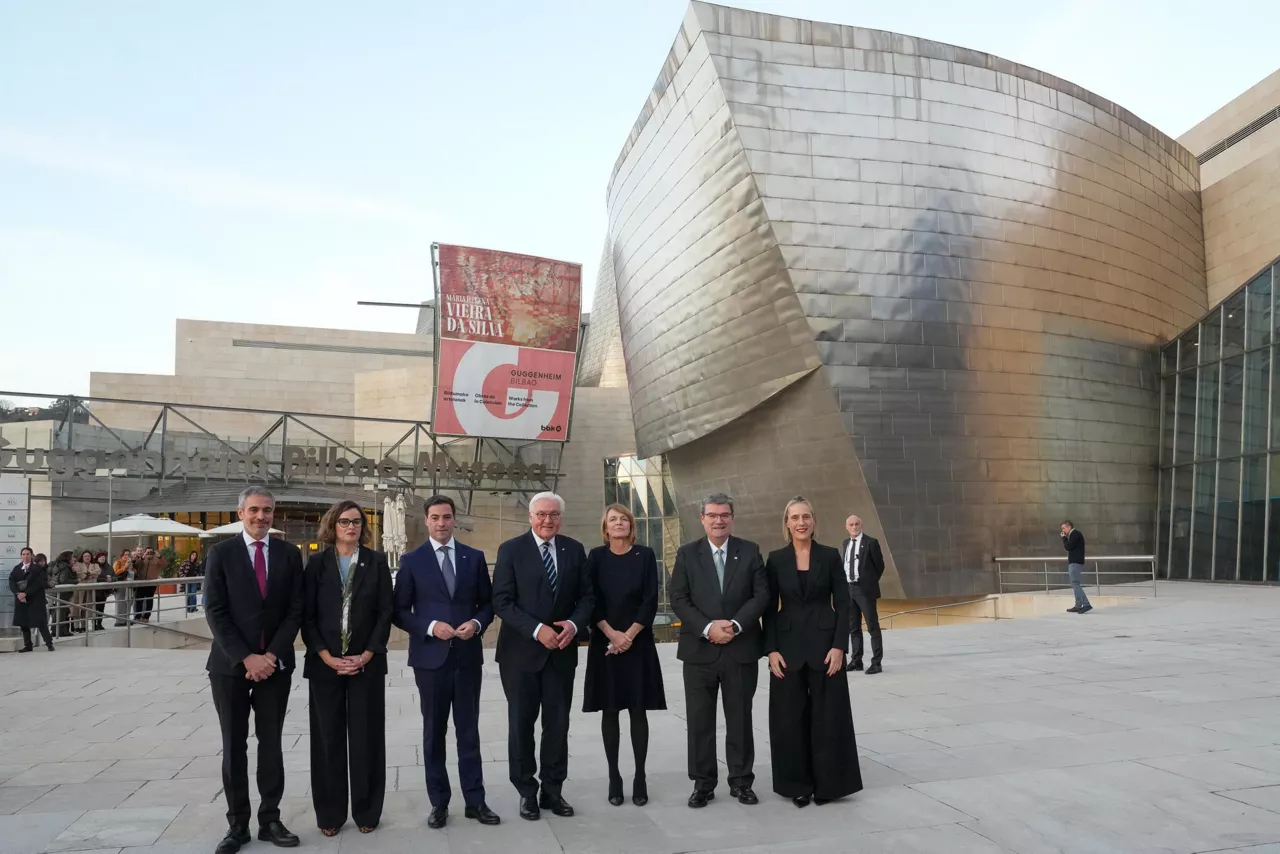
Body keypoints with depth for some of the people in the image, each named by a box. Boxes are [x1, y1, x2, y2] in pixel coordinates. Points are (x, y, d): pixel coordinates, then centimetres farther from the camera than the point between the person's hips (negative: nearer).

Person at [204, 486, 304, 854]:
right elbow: (215, 612, -6)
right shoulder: (221, 553, -1)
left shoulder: (289, 554, 3)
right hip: (230, 663, -1)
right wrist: (246, 658, -14)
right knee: (234, 746, 6)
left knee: (271, 743, 7)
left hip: (275, 662, 1)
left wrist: (272, 655, -10)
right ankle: (237, 824, 16)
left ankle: (270, 819, 16)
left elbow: (295, 610, 1)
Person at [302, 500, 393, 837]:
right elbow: (307, 615, 1)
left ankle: (366, 811, 17)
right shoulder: (317, 563, 3)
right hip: (325, 665, 0)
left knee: (366, 738, 4)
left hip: (367, 664, 0)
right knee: (328, 739, 7)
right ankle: (330, 814, 19)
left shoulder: (377, 562, 3)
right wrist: (326, 656, -10)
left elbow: (385, 612, 1)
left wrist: (366, 655, -9)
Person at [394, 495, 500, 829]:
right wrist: (430, 626, -16)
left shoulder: (475, 557, 5)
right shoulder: (412, 560, 0)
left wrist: (476, 623, -12)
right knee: (434, 732, 9)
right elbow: (400, 611, -2)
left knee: (469, 731, 8)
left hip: (467, 655, 1)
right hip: (430, 657, -1)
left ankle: (475, 800, 17)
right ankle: (438, 802, 20)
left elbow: (488, 603, 8)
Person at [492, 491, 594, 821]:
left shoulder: (574, 549, 5)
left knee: (558, 723, 9)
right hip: (521, 650, -3)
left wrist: (574, 624, -14)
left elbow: (586, 596, 6)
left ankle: (553, 790, 22)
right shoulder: (511, 549, -6)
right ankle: (527, 792, 21)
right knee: (521, 723, 8)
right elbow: (502, 601, -11)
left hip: (562, 649, 3)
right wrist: (537, 630, -20)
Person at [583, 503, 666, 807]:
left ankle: (640, 777, 10)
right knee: (610, 710, 5)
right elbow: (589, 600, -3)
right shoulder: (596, 557, 2)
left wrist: (629, 635, -11)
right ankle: (614, 776, 13)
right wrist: (612, 634, -12)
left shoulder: (645, 555, 1)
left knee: (638, 710, 2)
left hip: (638, 642, 0)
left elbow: (651, 601, -3)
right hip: (605, 642, 1)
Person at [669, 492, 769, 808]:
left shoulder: (750, 551, 4)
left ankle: (741, 782, 22)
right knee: (700, 720, 6)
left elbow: (761, 594, -2)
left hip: (741, 649, 0)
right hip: (699, 650, 0)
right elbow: (679, 599, -3)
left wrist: (735, 624, -15)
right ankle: (703, 784, 18)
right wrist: (708, 627, -16)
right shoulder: (687, 554, 2)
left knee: (739, 719, 10)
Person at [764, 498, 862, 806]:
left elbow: (843, 603, -1)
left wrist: (839, 646, -10)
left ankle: (826, 783, 17)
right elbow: (769, 608, 2)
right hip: (788, 645, 1)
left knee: (827, 716, 4)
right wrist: (771, 649, -6)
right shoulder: (776, 559, 2)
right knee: (791, 717, 5)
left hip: (824, 644, -1)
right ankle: (797, 784, 18)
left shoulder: (830, 556, 0)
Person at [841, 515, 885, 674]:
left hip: (865, 589, -6)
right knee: (853, 628, 12)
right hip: (849, 589, 6)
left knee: (873, 627, -3)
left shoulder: (871, 542, -7)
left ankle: (876, 663, 2)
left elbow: (880, 565, -2)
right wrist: (845, 584, 11)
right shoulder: (846, 543, 11)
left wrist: (870, 583, 4)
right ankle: (856, 661, 20)